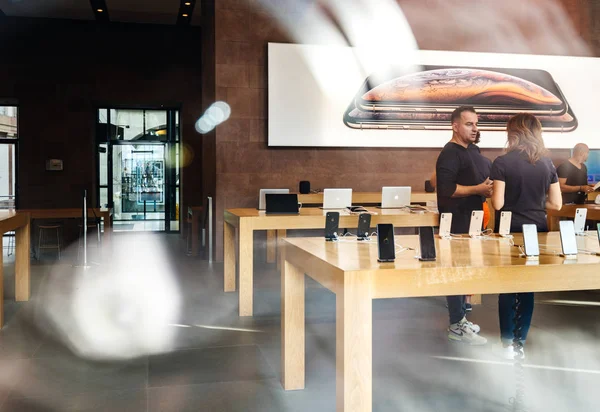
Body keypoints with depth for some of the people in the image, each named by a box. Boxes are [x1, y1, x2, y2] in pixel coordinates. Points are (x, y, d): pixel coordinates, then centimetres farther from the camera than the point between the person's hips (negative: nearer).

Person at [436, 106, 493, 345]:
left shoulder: (463, 152, 17)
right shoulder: (450, 153, -16)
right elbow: (446, 188, -27)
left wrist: (481, 190, 8)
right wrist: (477, 189, -19)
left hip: (465, 222, 11)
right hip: (457, 224, -11)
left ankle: (459, 319, 24)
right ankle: (457, 326, 1)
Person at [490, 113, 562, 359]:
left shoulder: (502, 162, -11)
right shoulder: (547, 163, 3)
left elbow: (498, 203, -15)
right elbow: (556, 204, 3)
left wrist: (491, 193, 6)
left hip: (509, 232, -4)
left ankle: (507, 345, 13)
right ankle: (521, 343, 21)